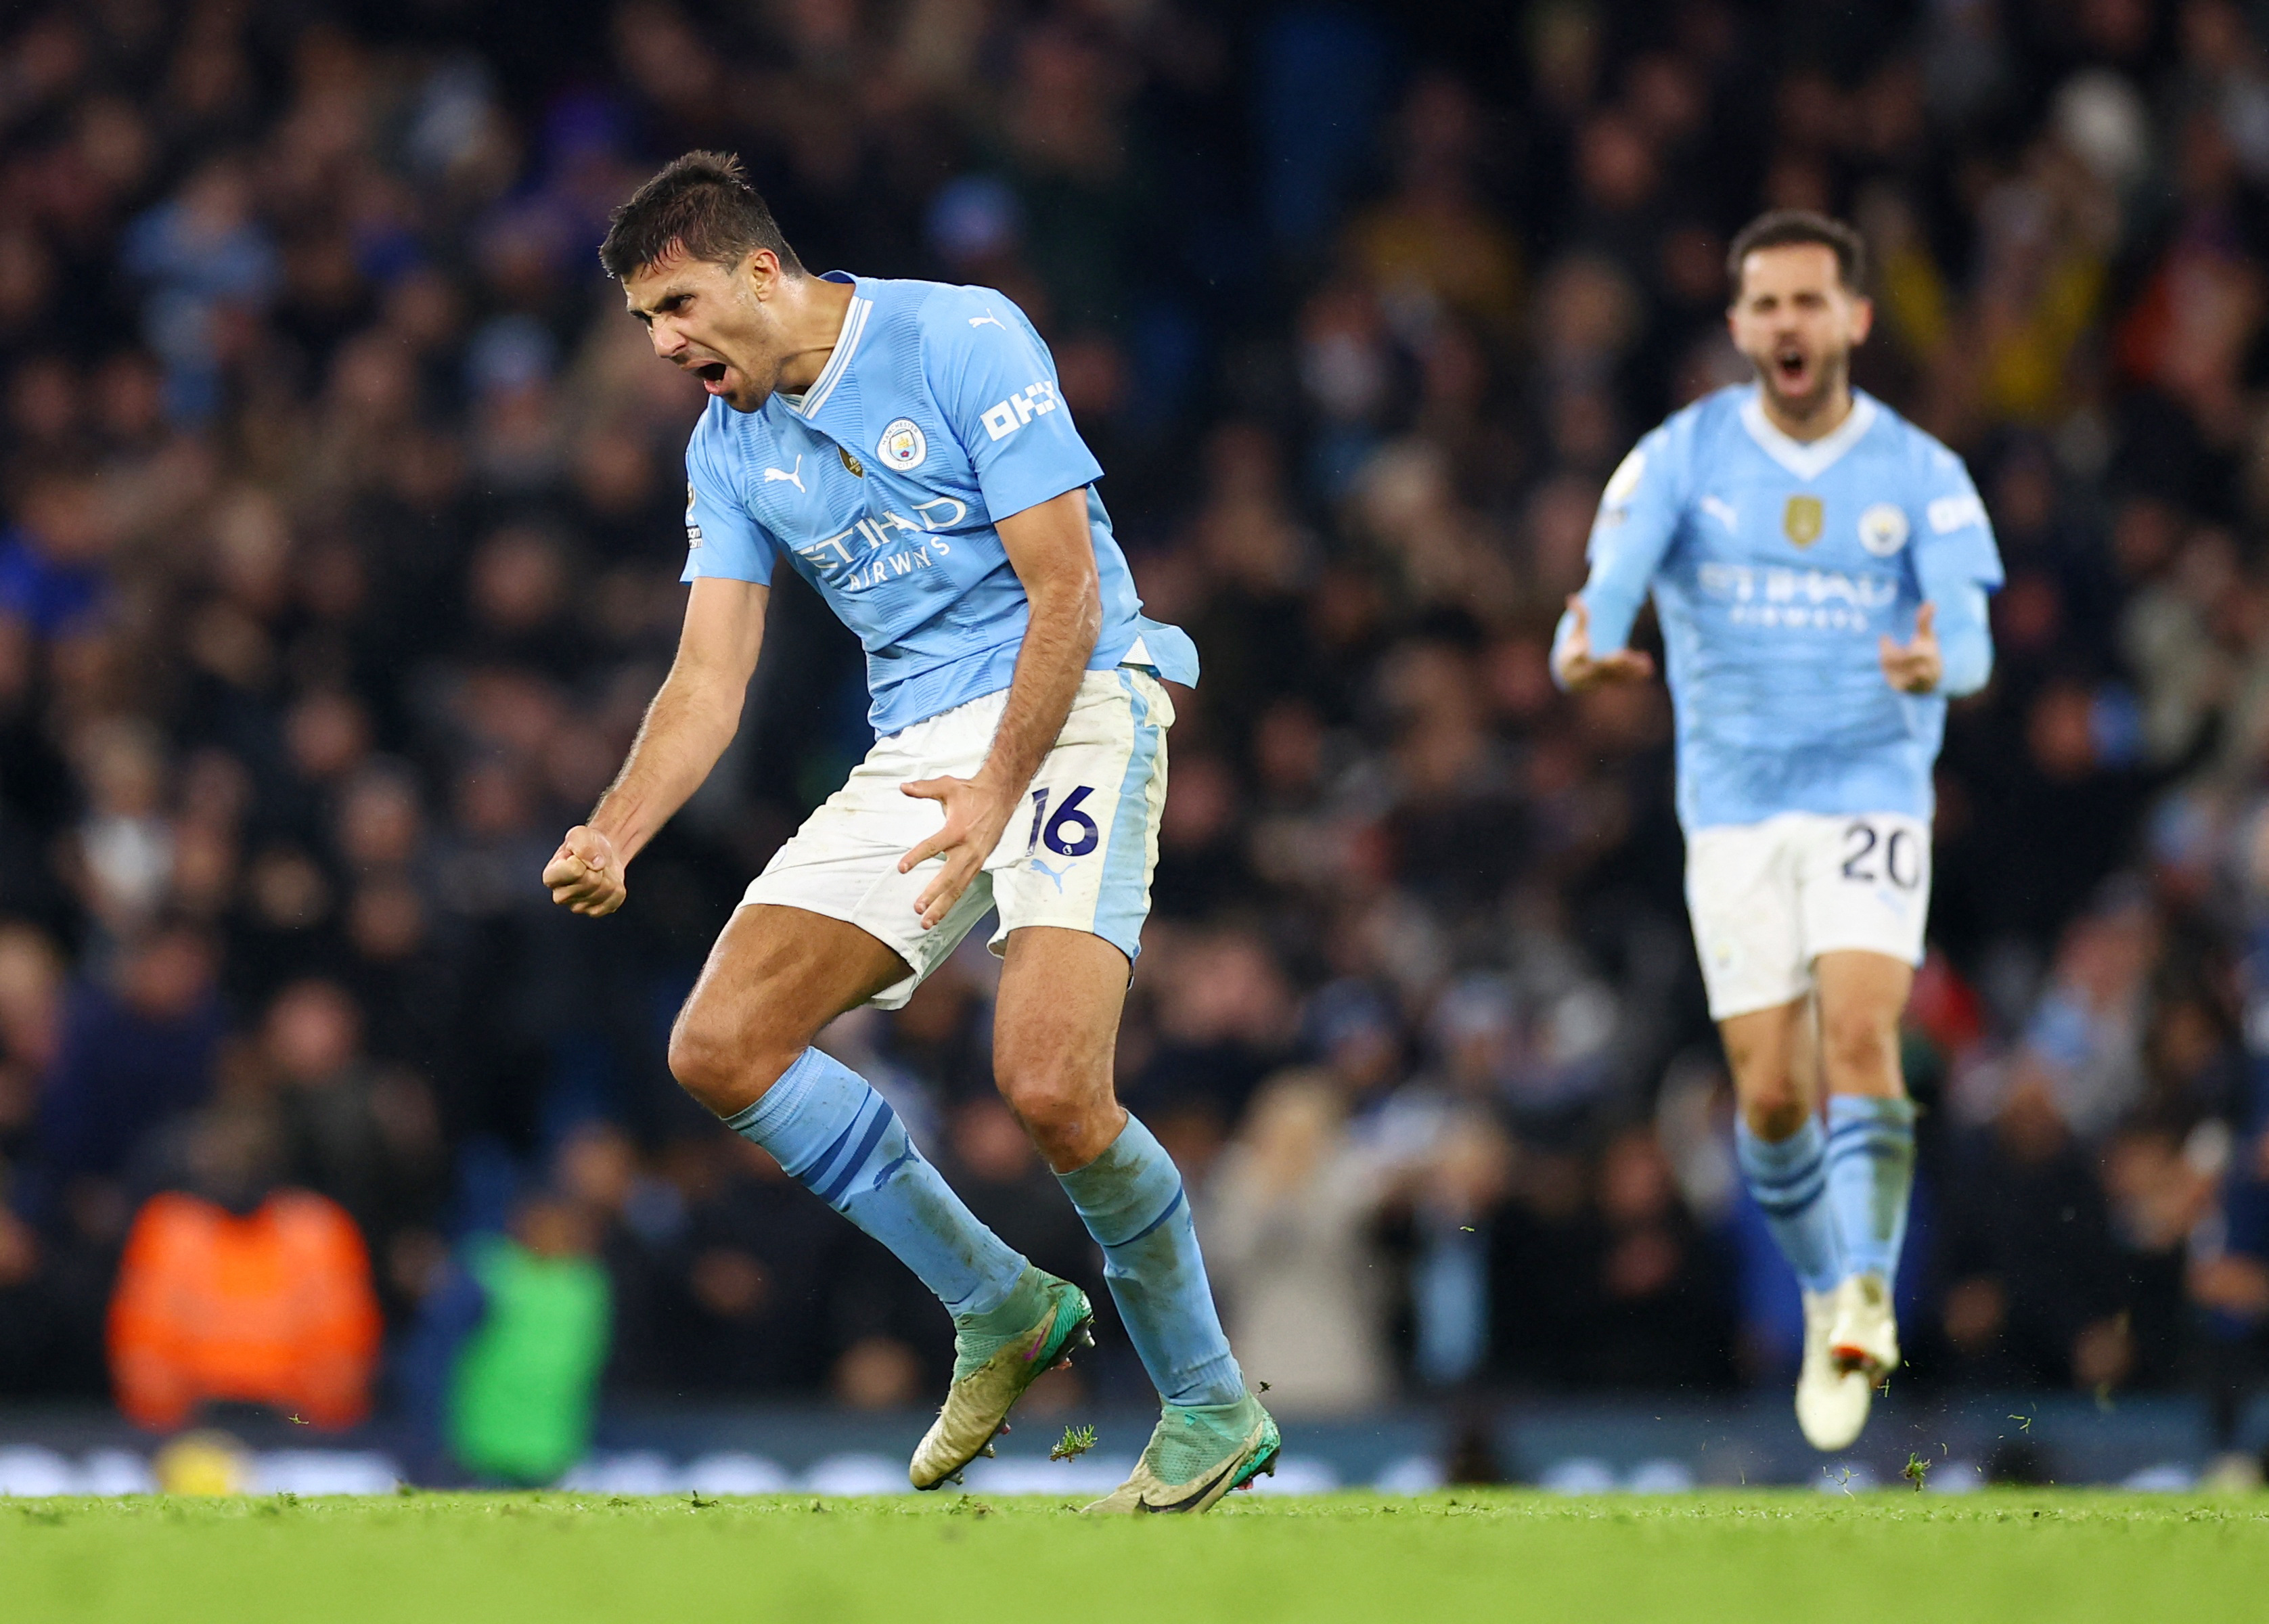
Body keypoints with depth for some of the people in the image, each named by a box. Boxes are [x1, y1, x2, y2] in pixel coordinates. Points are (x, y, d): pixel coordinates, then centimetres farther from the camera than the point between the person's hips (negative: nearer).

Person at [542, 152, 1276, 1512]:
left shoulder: (964, 340, -12)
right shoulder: (728, 448, 9)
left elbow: (1067, 593, -16)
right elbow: (709, 682, 7)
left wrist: (1000, 788, -24)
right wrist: (614, 835, -11)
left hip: (1074, 709, -7)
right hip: (916, 749, 7)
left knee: (1049, 1082, -25)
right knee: (721, 1045, -8)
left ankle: (1213, 1408, -3)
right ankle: (1001, 1310, 7)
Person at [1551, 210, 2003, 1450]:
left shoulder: (1921, 474, -2)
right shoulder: (1680, 458, -2)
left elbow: (1970, 628, -14)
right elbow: (1608, 587, -15)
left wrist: (1940, 662, -39)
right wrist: (1585, 652, -40)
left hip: (1872, 798, -1)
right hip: (1734, 807, 1)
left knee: (1859, 1029, -23)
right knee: (1771, 1095, 0)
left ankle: (1868, 1296, -23)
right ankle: (1827, 1294, 24)